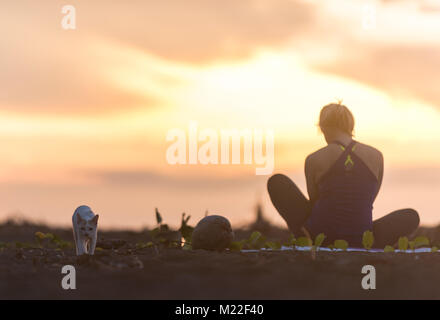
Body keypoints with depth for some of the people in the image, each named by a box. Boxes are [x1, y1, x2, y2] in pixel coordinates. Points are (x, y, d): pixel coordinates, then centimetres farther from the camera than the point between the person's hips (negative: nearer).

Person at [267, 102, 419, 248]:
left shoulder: (314, 160, -5)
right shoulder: (376, 157, 1)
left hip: (319, 235, 0)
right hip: (359, 241, 0)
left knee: (277, 181, 17)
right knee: (411, 216, 26)